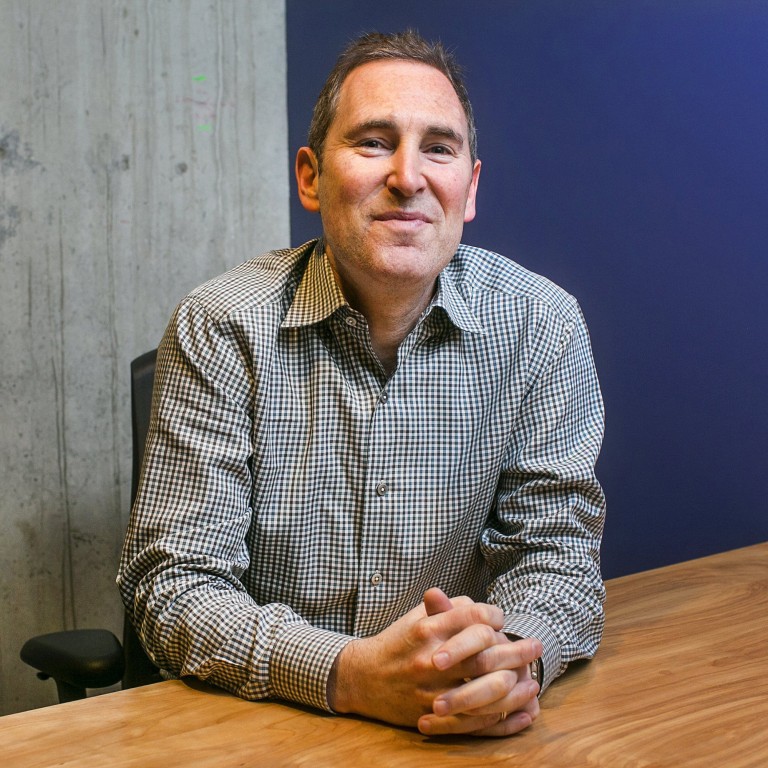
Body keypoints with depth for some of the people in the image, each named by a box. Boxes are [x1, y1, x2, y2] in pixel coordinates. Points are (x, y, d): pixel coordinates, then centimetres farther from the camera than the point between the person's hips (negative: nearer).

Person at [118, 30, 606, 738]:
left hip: (463, 734, 3)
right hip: (255, 722, -2)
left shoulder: (539, 325, -2)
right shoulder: (221, 330, -8)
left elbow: (556, 549, 0)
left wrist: (516, 655, -23)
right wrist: (350, 674, -27)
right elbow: (173, 584, -11)